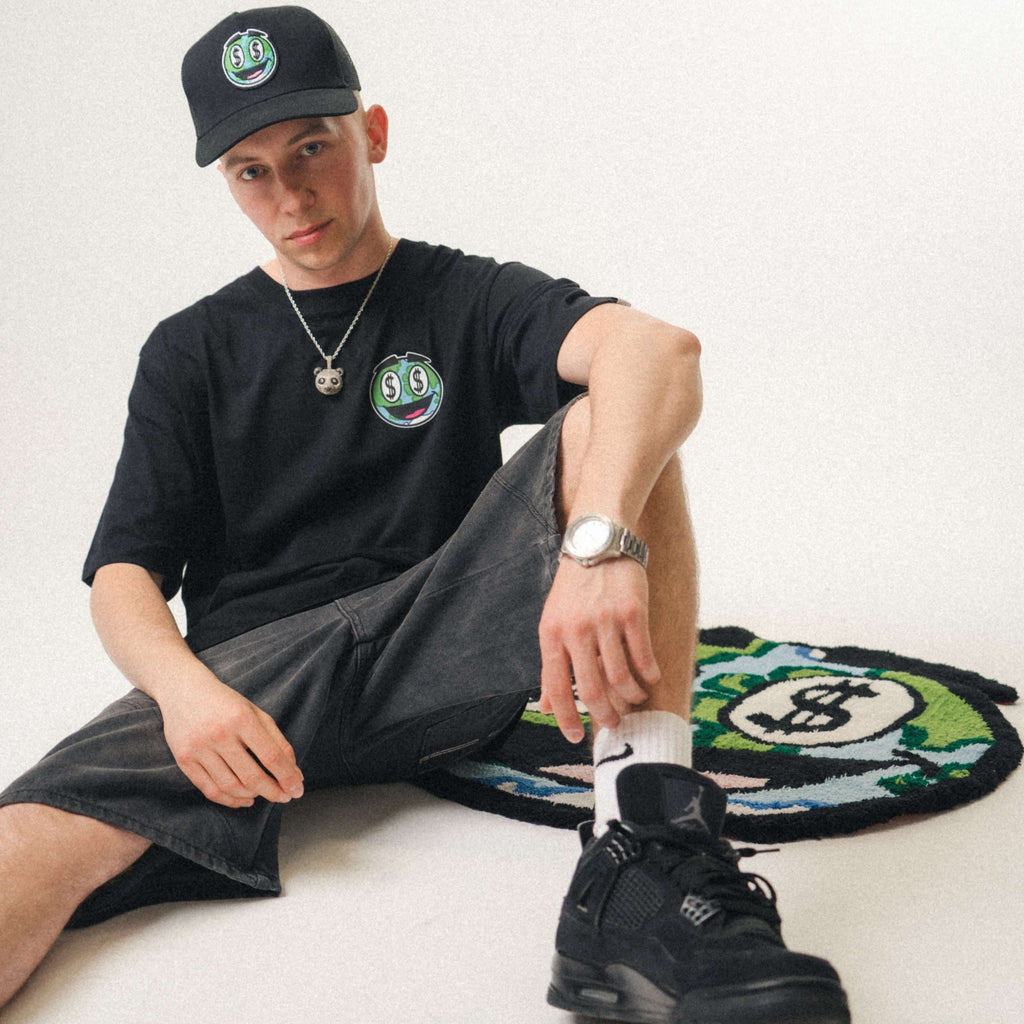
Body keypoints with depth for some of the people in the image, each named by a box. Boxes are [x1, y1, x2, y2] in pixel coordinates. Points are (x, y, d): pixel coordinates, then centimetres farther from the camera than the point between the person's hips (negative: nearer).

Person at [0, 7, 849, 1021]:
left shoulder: (469, 299, 8)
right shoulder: (191, 353, 14)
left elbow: (659, 347, -14)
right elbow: (125, 573, 6)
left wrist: (600, 542, -37)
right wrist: (184, 688, -19)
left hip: (444, 648, 0)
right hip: (251, 667, 1)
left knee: (608, 420, -22)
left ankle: (646, 856, -38)